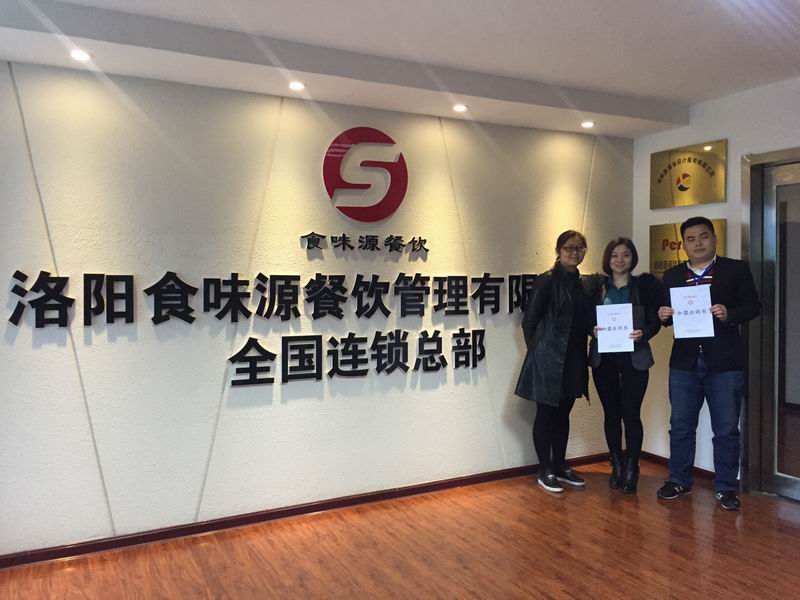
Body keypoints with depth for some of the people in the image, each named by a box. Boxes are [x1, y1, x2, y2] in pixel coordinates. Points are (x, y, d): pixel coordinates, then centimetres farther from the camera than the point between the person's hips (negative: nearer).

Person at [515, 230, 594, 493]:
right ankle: (545, 471, 15)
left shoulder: (581, 283, 11)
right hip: (549, 360, -7)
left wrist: (596, 330, 2)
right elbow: (529, 321, -8)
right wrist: (538, 352, -3)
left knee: (563, 415, 15)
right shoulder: (546, 281, -10)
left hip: (573, 361, 7)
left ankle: (560, 467, 27)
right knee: (546, 415, 4)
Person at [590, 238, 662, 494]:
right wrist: (592, 330, -13)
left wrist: (643, 334, -20)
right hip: (603, 358, 2)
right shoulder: (597, 286, 6)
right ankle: (616, 466, 22)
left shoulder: (644, 285, 1)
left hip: (634, 357, -2)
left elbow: (655, 321, -1)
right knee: (611, 414, 8)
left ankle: (631, 469, 11)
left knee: (631, 414, -3)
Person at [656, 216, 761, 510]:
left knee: (726, 429, 5)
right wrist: (664, 315, -11)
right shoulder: (672, 275, 11)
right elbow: (666, 314, 11)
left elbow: (753, 306, -1)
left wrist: (730, 314, -20)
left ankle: (725, 487, 19)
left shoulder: (736, 269, 2)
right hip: (684, 362, 3)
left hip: (724, 362, -2)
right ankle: (679, 480, 24)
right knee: (681, 426, 10)